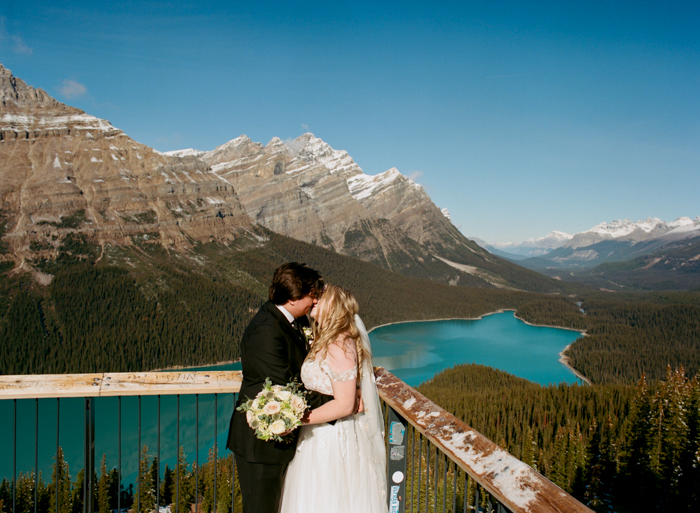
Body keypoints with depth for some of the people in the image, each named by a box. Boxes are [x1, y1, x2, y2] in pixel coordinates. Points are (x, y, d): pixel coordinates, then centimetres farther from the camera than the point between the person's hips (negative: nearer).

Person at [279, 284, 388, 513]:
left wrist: (299, 419, -25)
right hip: (319, 437, 9)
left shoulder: (339, 347, -23)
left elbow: (344, 405, -24)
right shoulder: (324, 343, 7)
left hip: (333, 440, -9)